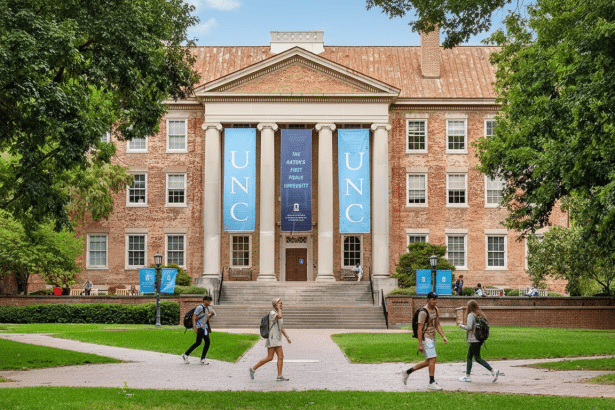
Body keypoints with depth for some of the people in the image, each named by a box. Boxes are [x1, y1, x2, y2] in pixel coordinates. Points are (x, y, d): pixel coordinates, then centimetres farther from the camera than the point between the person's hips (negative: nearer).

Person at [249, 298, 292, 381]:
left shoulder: (278, 313, 18)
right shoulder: (272, 313, -8)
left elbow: (282, 329, 20)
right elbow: (279, 316, -31)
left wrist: (287, 337, 10)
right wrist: (278, 308, -15)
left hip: (277, 340, 9)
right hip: (272, 338, -9)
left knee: (281, 356, -1)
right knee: (270, 358, -9)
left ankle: (279, 376, -3)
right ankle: (253, 369, 4)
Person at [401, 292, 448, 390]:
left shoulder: (435, 310, 10)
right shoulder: (423, 312, -16)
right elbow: (420, 329, -17)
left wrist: (443, 336, 5)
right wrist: (420, 344, -19)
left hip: (432, 338, 9)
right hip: (426, 338, -9)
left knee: (428, 361, 11)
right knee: (433, 359, -12)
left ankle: (407, 372, 22)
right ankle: (432, 383, -5)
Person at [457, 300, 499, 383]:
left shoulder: (471, 315, -13)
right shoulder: (480, 315, 11)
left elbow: (469, 327, -21)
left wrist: (462, 326, -3)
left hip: (474, 340, -9)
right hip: (480, 339, 9)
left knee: (477, 358, -4)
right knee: (469, 357, 15)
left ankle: (493, 371, -11)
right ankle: (467, 376, 16)